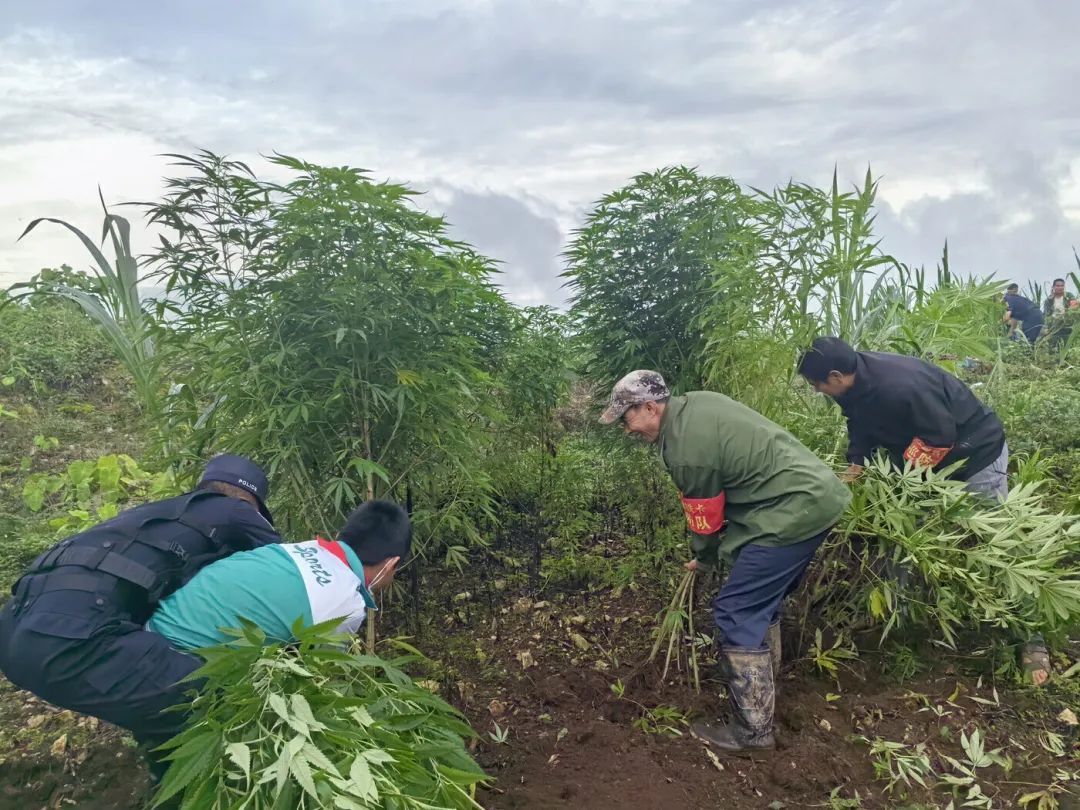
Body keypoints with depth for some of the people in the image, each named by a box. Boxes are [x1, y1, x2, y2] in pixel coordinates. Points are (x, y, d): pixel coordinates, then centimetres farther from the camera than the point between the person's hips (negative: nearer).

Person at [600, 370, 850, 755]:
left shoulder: (686, 449, -19)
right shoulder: (695, 402, 9)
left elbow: (707, 520, -6)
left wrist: (703, 559, 15)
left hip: (793, 510, -10)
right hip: (819, 493, 10)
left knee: (737, 613, -6)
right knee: (762, 599, 23)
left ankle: (753, 730, 2)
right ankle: (764, 685, 39)